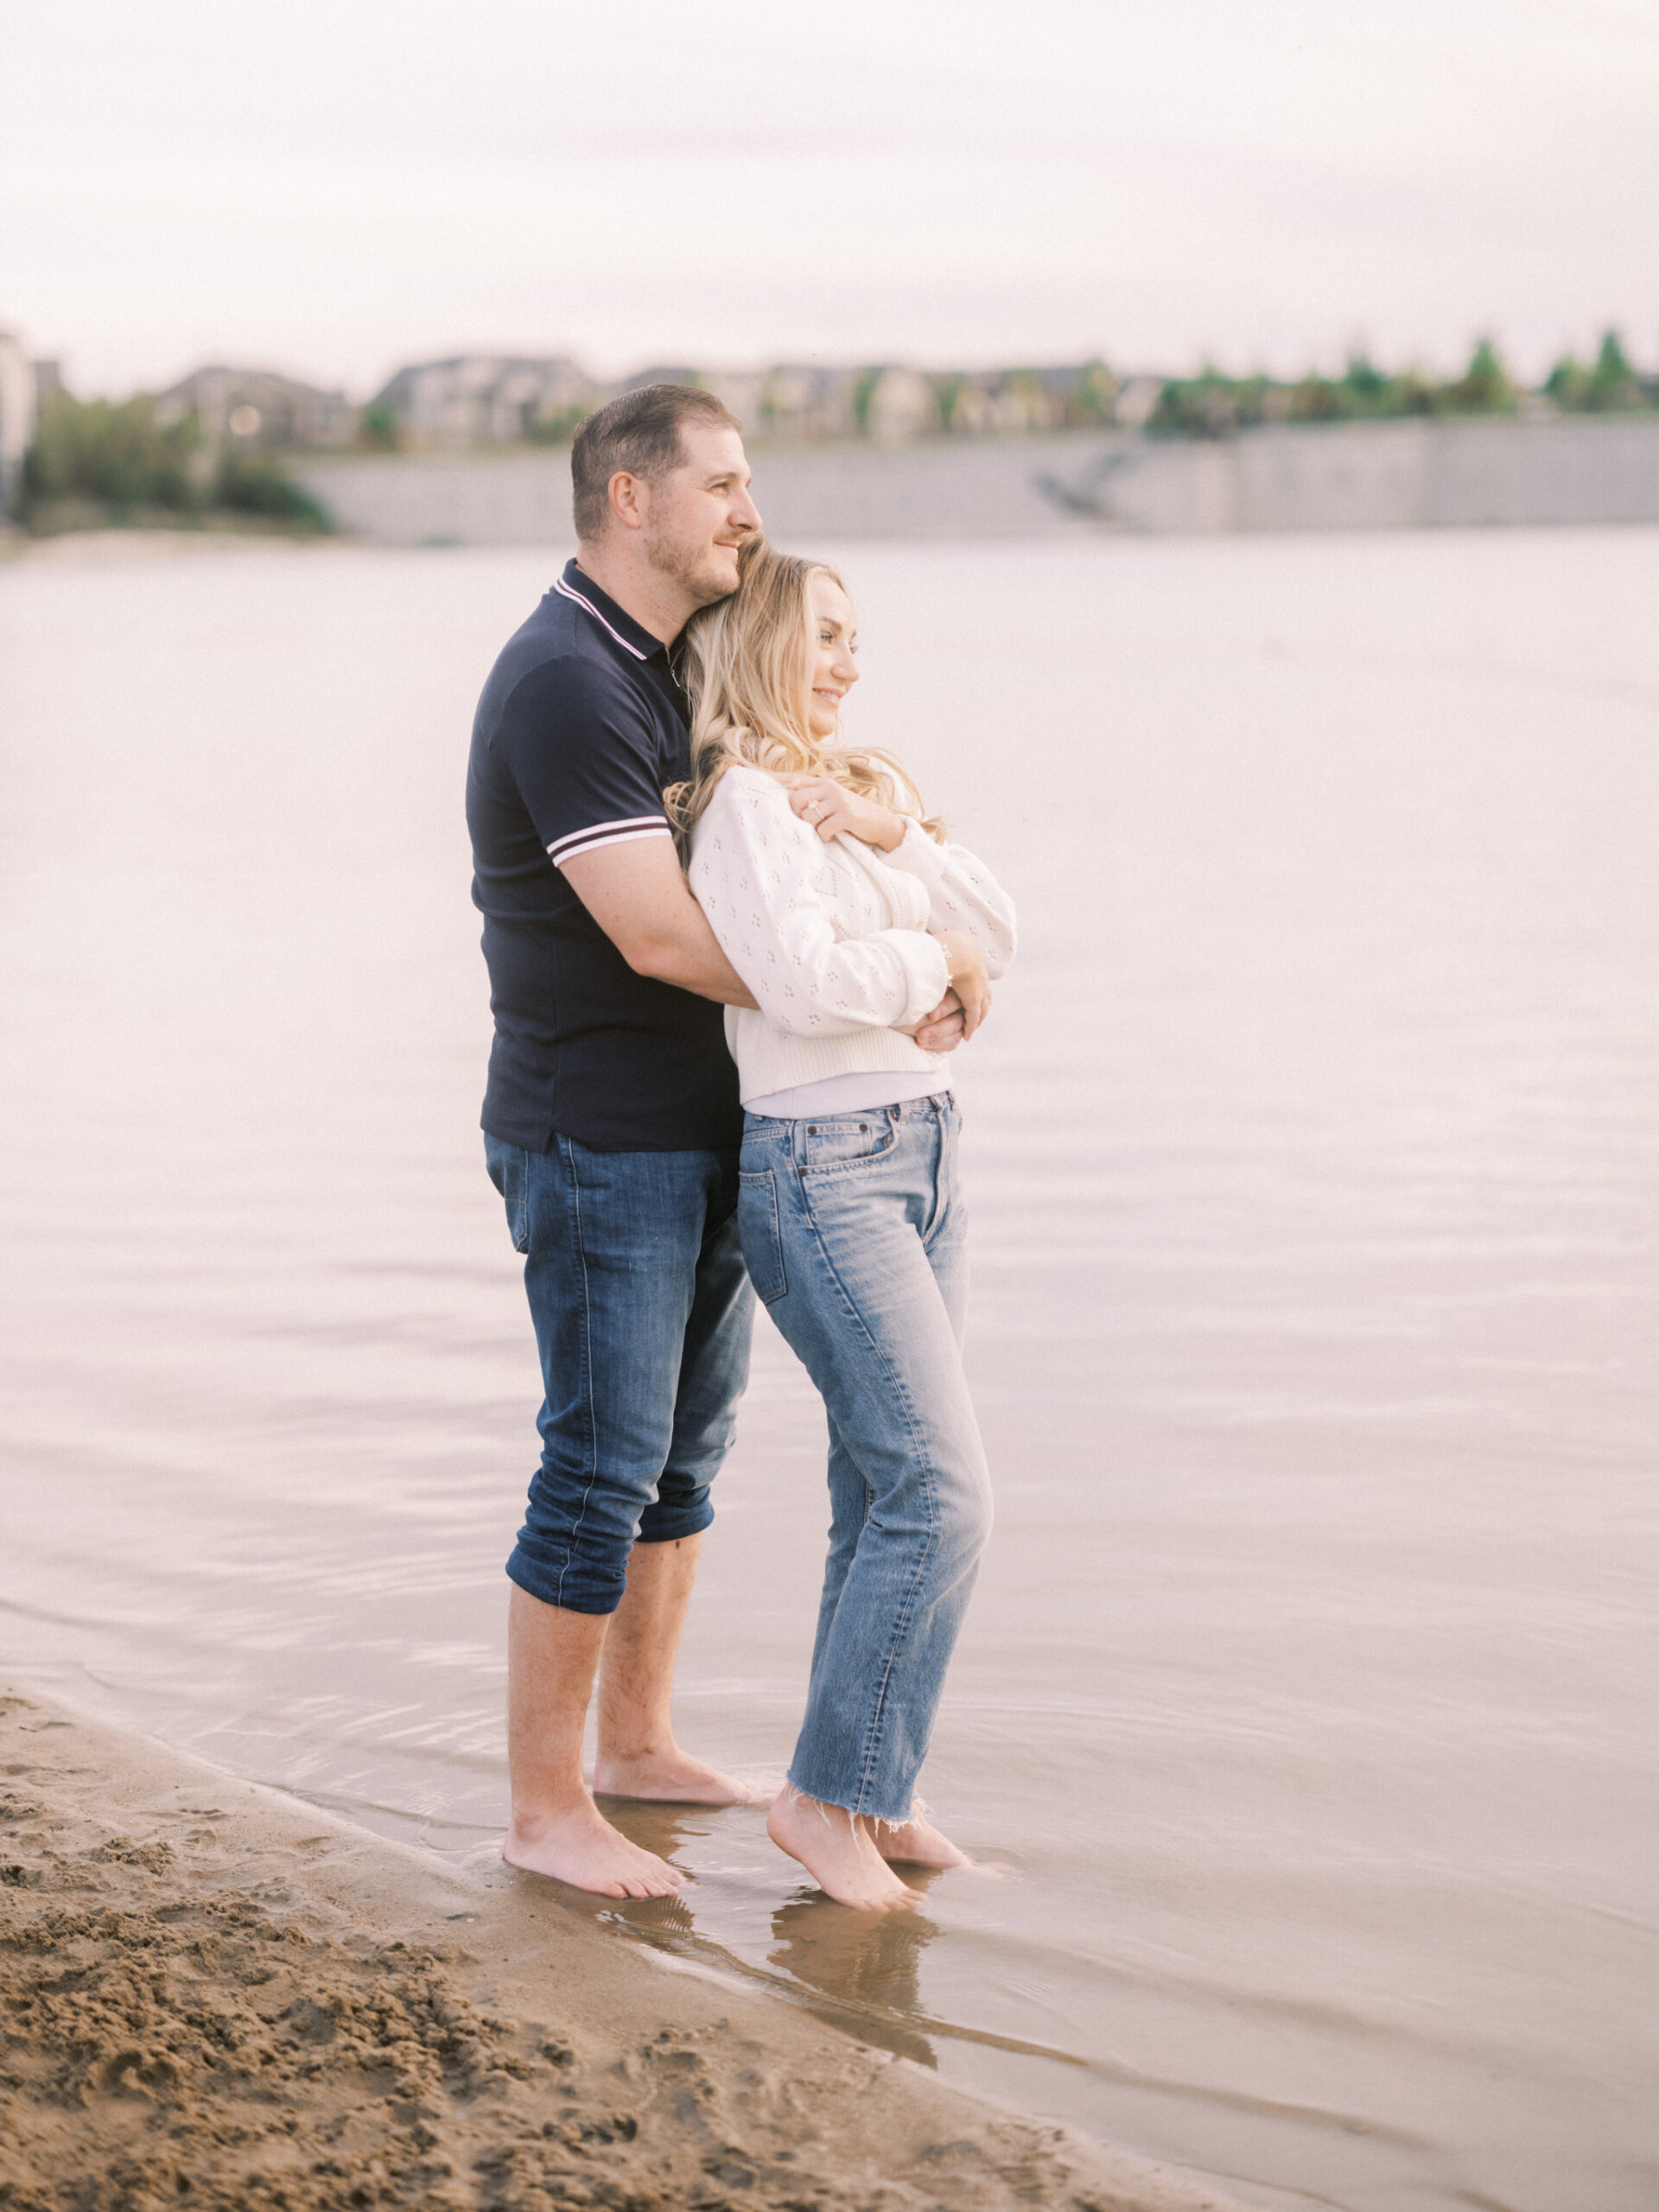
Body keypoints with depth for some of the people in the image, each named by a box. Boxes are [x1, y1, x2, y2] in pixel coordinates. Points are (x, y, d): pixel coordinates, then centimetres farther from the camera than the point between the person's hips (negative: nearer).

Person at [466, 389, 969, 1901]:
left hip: (699, 1131, 10)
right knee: (601, 1467, -4)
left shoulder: (668, 667, 12)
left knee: (686, 1443, 16)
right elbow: (659, 936, -26)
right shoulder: (565, 683, -20)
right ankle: (546, 1808, 8)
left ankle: (638, 1738, 30)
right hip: (599, 1140, -10)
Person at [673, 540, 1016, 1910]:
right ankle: (828, 1794, 0)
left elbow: (996, 939, 8)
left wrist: (901, 838, -6)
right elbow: (805, 980, -23)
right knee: (943, 1488, -12)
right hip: (821, 1167, -8)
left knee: (888, 1489, 10)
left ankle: (874, 1790, 18)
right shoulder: (744, 798, -10)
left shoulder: (866, 787, 16)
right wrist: (934, 963, -6)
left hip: (926, 1149, 8)